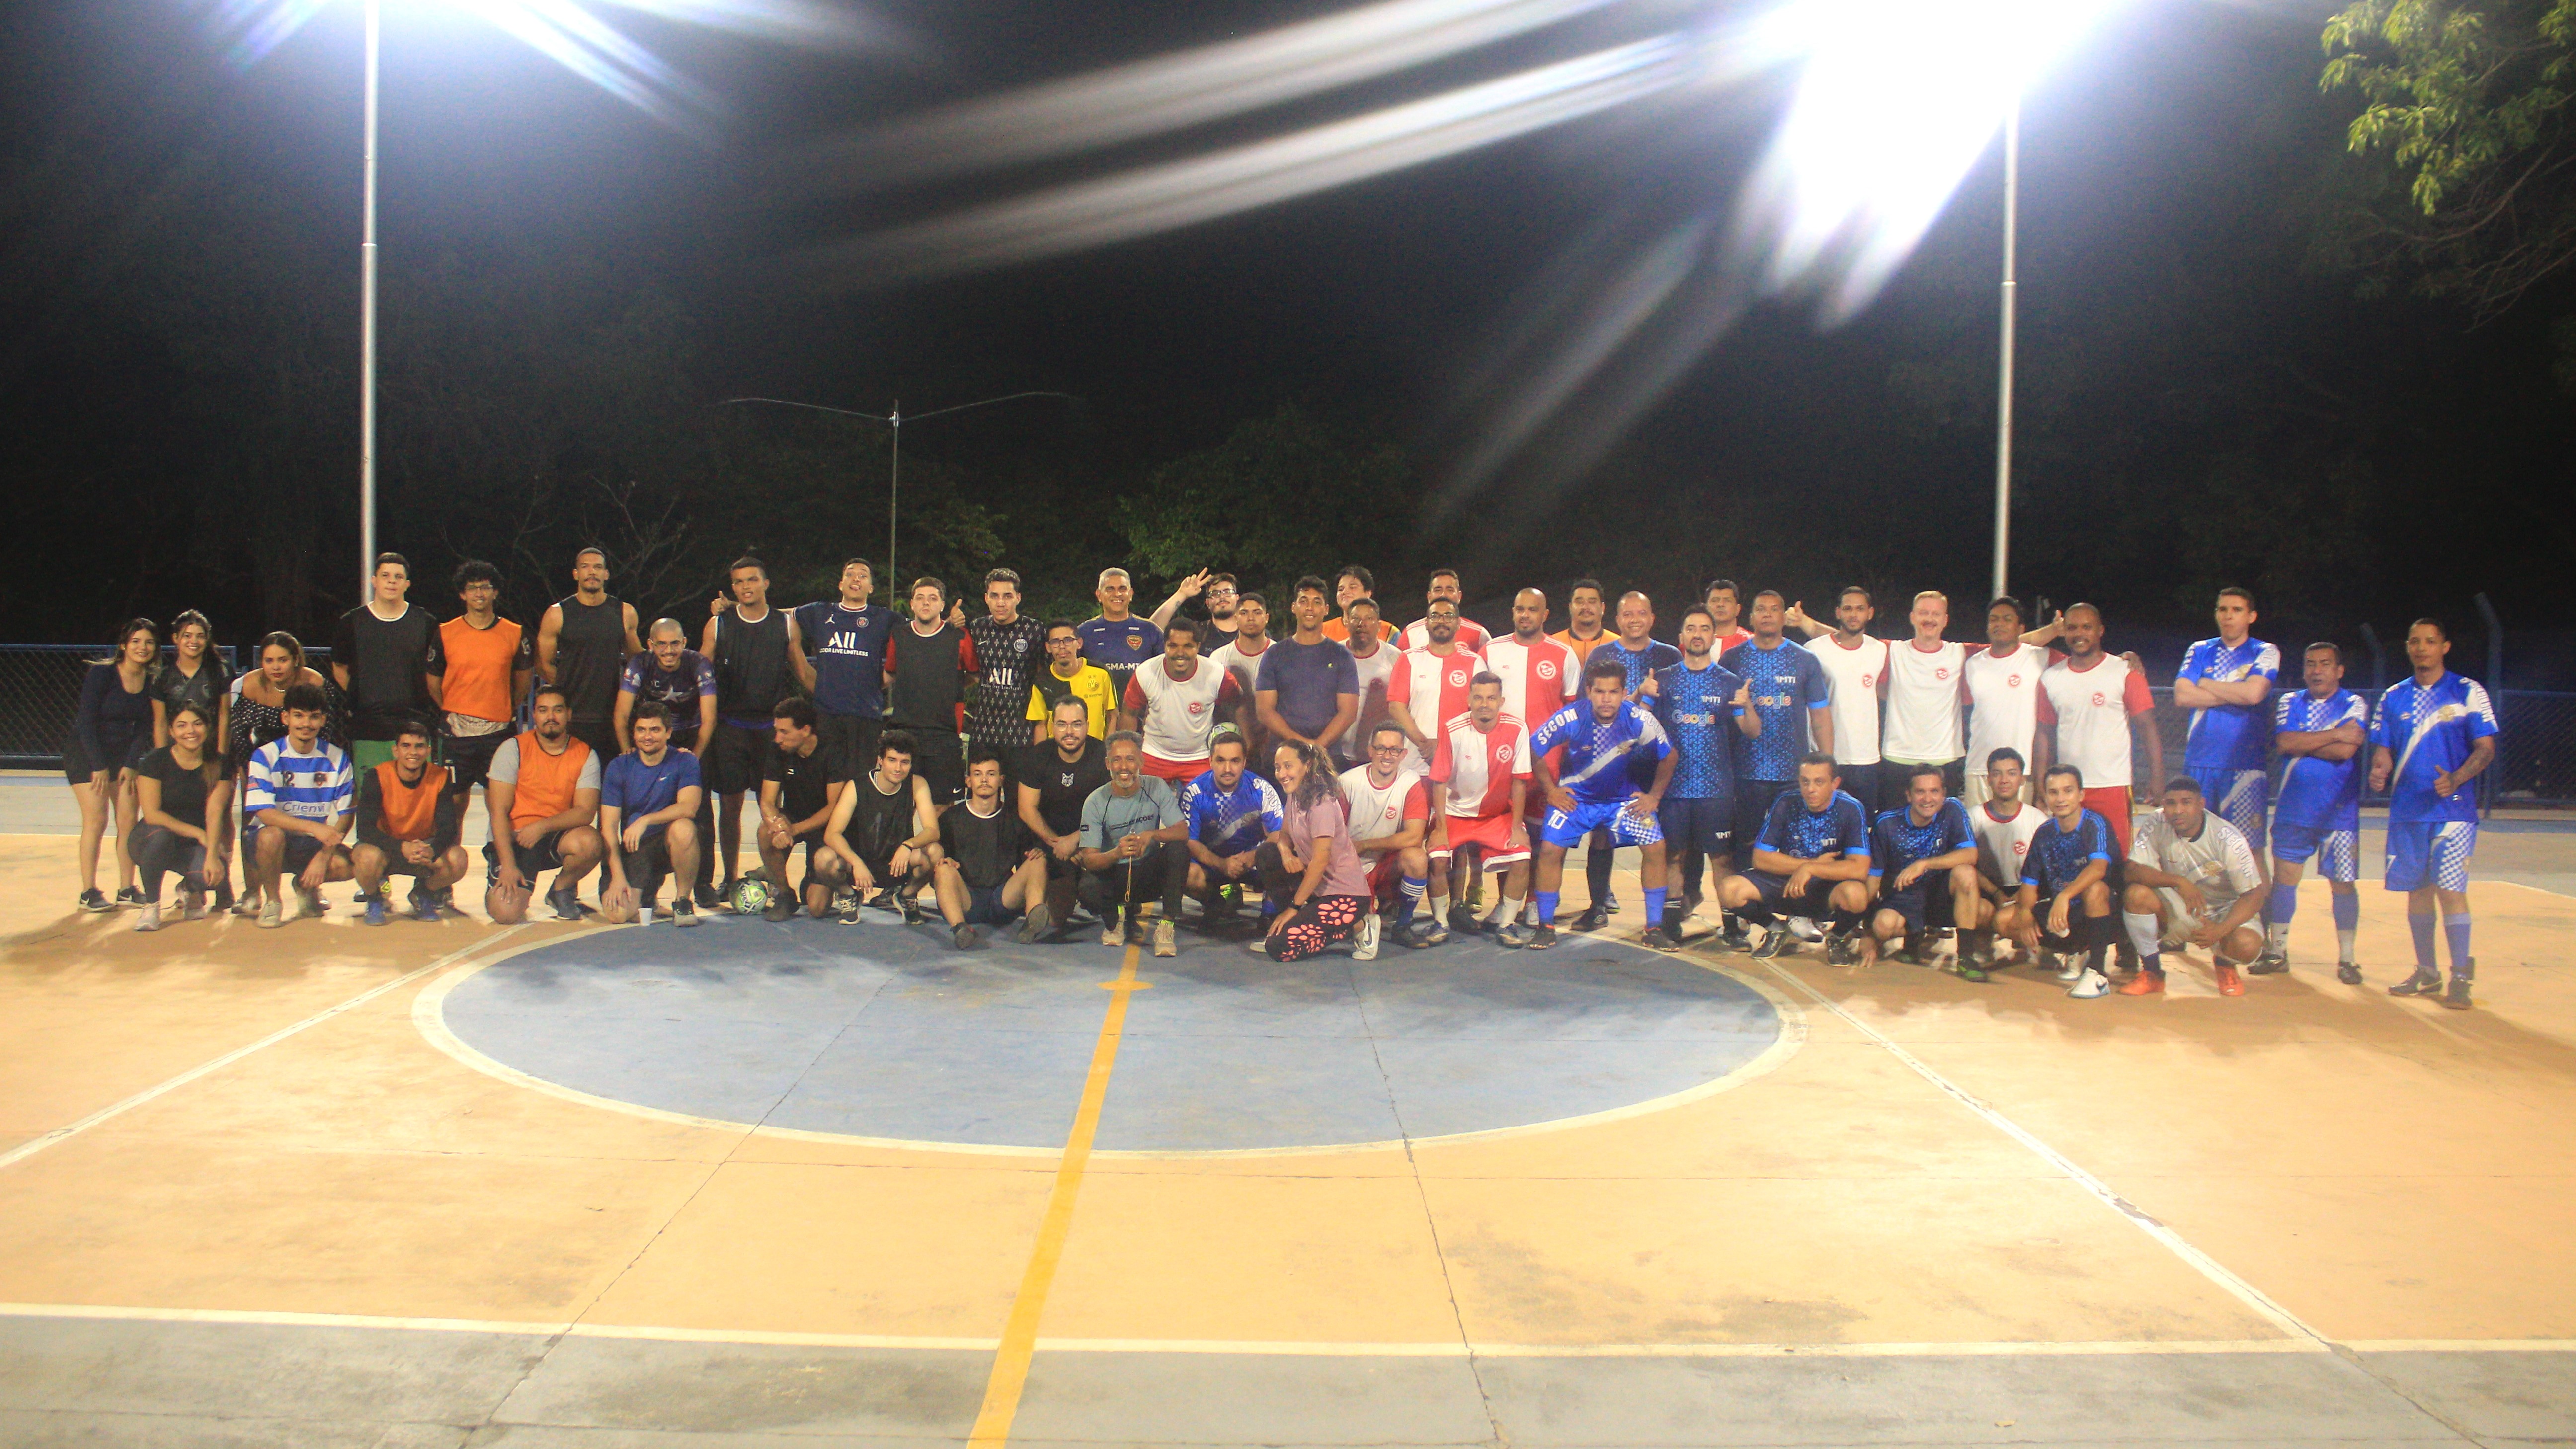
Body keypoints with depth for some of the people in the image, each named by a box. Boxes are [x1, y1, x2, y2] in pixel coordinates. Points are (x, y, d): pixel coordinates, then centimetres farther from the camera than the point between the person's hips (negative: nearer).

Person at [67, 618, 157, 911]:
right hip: (87, 754, -5)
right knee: (96, 820, -11)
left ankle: (127, 890, 6)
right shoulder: (102, 673, -16)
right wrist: (100, 767, -16)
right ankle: (89, 893, -5)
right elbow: (86, 722, -16)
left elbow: (143, 728, 2)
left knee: (128, 820, -1)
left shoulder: (152, 681, -2)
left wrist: (130, 765, -7)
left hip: (123, 754, 5)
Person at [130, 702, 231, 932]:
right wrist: (198, 833, -22)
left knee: (218, 873, -31)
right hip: (151, 841, -2)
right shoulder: (156, 761, -10)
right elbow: (151, 815, -16)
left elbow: (215, 812, -16)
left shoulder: (219, 764, -4)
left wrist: (212, 855, -30)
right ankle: (151, 905, -16)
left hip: (195, 846, 2)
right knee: (160, 834, -39)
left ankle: (189, 889, 11)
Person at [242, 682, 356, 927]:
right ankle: (273, 902, -9)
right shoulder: (266, 756, -8)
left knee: (346, 865, -27)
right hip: (270, 842, -2)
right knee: (272, 835, -36)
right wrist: (315, 827, -34)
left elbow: (346, 815, -2)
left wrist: (324, 855, -18)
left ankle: (307, 885, 10)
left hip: (318, 844, 2)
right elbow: (265, 813, -19)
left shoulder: (336, 759, 0)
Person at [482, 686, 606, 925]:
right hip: (514, 838, -1)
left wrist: (542, 827, -24)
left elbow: (586, 812, -8)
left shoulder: (586, 755, -1)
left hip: (557, 837, 1)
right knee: (506, 913, -22)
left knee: (590, 842, -34)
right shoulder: (513, 749, -5)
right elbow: (499, 812, -8)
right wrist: (508, 865, -18)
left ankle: (562, 889, 0)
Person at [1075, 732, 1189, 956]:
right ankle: (1116, 916, 4)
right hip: (1113, 875, -1)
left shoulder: (1157, 788, -7)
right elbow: (1089, 859, -17)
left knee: (1179, 849, -28)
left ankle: (1166, 927, -21)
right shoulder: (1096, 801, -11)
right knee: (1087, 887, -34)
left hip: (1151, 874, 1)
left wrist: (1152, 835, -37)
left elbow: (1183, 832, -17)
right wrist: (1117, 853, -40)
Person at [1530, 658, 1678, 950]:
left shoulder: (1640, 721, -23)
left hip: (1623, 795, 1)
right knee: (1550, 849, -15)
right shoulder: (1570, 718, -26)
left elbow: (1669, 756, -5)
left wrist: (1654, 795, -4)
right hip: (1576, 794, -1)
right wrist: (1551, 791, -7)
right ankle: (1546, 925, 2)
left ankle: (1654, 929, 1)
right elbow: (1534, 749, -11)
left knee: (1655, 847, -12)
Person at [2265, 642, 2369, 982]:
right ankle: (2277, 952, 14)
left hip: (2340, 812, -3)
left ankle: (2347, 959, 9)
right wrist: (2334, 735, -11)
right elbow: (2284, 743, -10)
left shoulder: (2354, 705, -1)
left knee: (2342, 884, 0)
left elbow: (2346, 751, -17)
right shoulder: (2289, 702, 8)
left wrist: (2302, 742, -9)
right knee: (2284, 878, 4)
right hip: (2292, 810, 3)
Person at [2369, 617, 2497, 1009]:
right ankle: (2426, 973, 20)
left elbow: (2485, 749, -2)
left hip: (2453, 809, -4)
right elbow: (2383, 752, 12)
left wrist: (2456, 779, -20)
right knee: (2417, 889, 9)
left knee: (2450, 889, -10)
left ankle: (2460, 977, -3)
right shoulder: (2392, 697, 11)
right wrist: (2379, 774, -11)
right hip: (2406, 811, 4)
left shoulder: (2469, 693, 1)